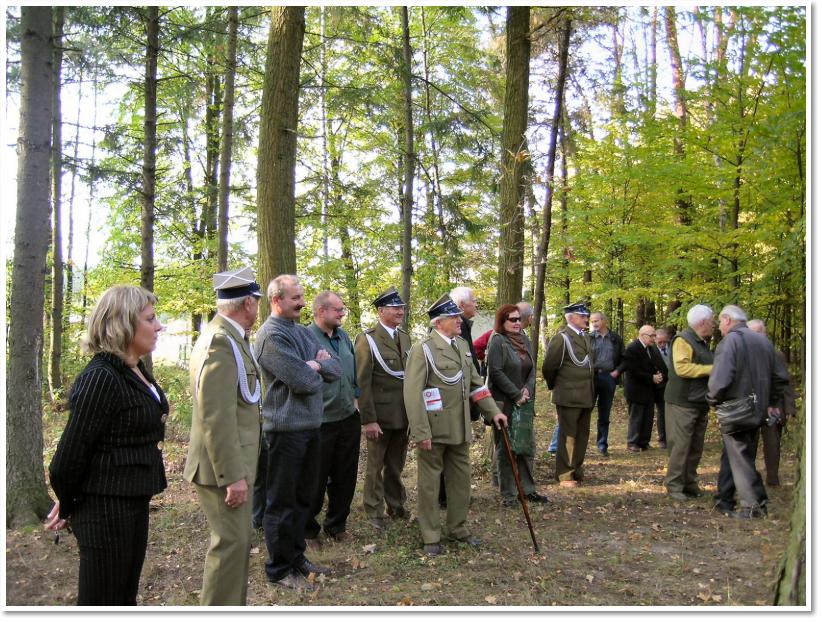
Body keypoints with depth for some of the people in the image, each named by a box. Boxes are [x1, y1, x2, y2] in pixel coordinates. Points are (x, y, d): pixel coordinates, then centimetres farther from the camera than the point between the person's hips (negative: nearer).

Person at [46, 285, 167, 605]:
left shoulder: (136, 371, 7)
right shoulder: (101, 378, -22)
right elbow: (71, 452, -19)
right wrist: (67, 507, -3)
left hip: (134, 503, 9)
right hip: (106, 508, -8)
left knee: (126, 597, 19)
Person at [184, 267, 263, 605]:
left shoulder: (226, 337, 11)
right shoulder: (222, 341, -20)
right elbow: (216, 417, -25)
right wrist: (233, 475, -24)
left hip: (232, 463, 10)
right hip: (224, 465, -10)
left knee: (238, 540, 18)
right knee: (231, 542, -2)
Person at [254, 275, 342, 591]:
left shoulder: (304, 332, 13)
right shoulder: (271, 335, -15)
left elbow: (337, 369, 8)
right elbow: (302, 380, -22)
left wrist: (316, 365, -11)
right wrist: (317, 370, -2)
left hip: (310, 424, 9)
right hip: (286, 428, -8)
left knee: (303, 497, 18)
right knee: (282, 501, 3)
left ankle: (296, 556, 32)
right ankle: (280, 569, 15)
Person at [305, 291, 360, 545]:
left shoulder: (343, 336, 8)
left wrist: (354, 398, 11)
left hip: (348, 418, 6)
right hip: (320, 422, -6)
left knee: (345, 476, 15)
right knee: (316, 480, 7)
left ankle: (336, 524, 31)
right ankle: (307, 529, 24)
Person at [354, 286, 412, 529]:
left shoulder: (405, 337, 9)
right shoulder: (367, 339, -11)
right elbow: (362, 382, -14)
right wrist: (368, 420, -17)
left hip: (403, 415, 6)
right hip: (379, 415, -5)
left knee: (396, 465, 18)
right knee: (375, 466, 8)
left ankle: (396, 505, 32)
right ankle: (374, 512, 21)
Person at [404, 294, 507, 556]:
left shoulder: (462, 345, 9)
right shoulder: (422, 349, -13)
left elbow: (475, 382, 15)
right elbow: (412, 393, -16)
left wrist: (493, 411, 7)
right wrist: (420, 433, -19)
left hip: (460, 428, 7)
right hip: (433, 431, -6)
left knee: (461, 479, 15)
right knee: (429, 483, 6)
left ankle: (457, 527, 31)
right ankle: (430, 537, 19)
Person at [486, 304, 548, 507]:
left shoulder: (525, 340, 10)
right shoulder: (497, 341, -11)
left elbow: (532, 368, 11)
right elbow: (496, 372, -17)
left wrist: (528, 389, -7)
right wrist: (516, 395, -15)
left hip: (524, 403, 7)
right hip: (504, 404, -7)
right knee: (505, 448, 3)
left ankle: (528, 489, 22)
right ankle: (508, 494, 11)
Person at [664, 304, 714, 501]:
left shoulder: (703, 343, 17)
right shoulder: (682, 340, -12)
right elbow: (682, 367, -24)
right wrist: (711, 369, -19)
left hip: (700, 403, 9)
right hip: (682, 402, -9)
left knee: (696, 447, 12)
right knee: (680, 446, -7)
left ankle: (689, 483, 20)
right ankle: (674, 486, 0)